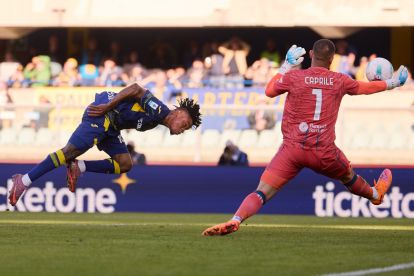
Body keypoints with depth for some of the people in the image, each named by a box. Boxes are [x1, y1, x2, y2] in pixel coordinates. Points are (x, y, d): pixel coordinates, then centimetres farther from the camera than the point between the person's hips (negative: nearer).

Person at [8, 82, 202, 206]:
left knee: (125, 164, 2)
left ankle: (78, 168, -2)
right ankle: (24, 181, -12)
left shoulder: (155, 121, 16)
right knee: (70, 152, -15)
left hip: (111, 127, 10)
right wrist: (108, 106, -22)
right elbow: (136, 89, -23)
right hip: (102, 116, -10)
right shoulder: (158, 109, -15)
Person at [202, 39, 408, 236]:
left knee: (262, 192, -9)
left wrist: (286, 66, 24)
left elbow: (269, 91, 15)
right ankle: (375, 195, 60)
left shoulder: (293, 77, -3)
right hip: (324, 152, 2)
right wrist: (391, 83, 41)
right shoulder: (339, 81, 4)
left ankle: (235, 220, -31)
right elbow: (365, 88, 23)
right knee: (348, 176, 33)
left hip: (293, 148, -2)